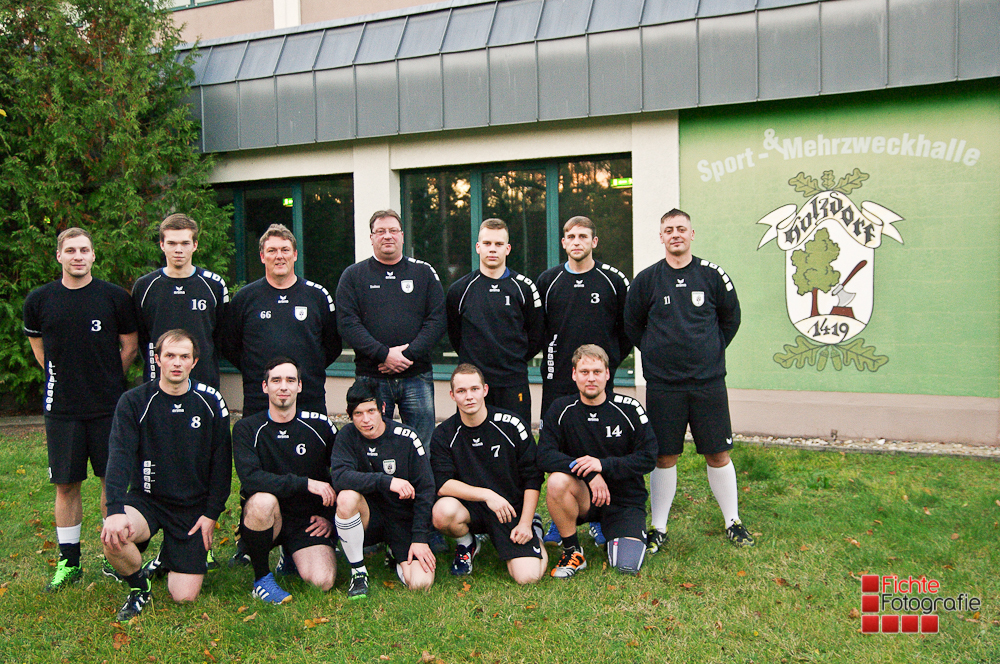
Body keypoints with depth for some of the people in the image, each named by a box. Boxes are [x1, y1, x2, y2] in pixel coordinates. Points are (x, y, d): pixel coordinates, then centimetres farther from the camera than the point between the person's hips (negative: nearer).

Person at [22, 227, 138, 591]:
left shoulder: (114, 297, -2)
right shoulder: (39, 300, 2)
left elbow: (130, 346, 8)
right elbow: (37, 344, 17)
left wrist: (108, 381, 6)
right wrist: (63, 378, 10)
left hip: (109, 407, -1)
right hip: (61, 408, 1)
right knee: (66, 484, 6)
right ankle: (68, 562, 18)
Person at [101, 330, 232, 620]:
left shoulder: (210, 401, -2)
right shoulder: (134, 402, -6)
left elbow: (221, 460, 2)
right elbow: (120, 456, -17)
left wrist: (212, 513, -4)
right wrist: (115, 510, -32)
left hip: (194, 506, 1)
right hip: (146, 500, 0)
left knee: (185, 596, -8)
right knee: (112, 537, -34)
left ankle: (170, 556, 29)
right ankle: (139, 589, 0)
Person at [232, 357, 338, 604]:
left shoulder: (320, 425, 0)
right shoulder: (247, 429, -6)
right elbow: (250, 477, -22)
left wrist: (331, 516, 3)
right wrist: (306, 484, -25)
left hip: (308, 520, 1)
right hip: (268, 519, -1)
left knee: (323, 581, -22)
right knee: (263, 500, -36)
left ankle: (294, 556, 16)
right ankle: (261, 578, -11)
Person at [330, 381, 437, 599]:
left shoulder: (406, 438, -9)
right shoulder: (347, 436, -6)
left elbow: (425, 490, -7)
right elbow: (339, 477, -24)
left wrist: (420, 539, -13)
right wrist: (386, 481, -34)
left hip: (403, 520, 0)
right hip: (369, 520, 1)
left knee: (420, 583, -22)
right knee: (347, 497, -34)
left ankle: (397, 556, 16)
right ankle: (358, 572, -12)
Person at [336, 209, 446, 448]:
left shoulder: (424, 272, 10)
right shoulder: (353, 276, 7)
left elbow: (437, 320, 1)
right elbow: (347, 324, -4)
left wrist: (408, 355, -12)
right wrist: (384, 354, -15)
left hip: (417, 376, 1)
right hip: (371, 378, 0)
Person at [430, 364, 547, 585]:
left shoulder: (511, 425, -6)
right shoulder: (443, 434, -4)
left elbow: (533, 478, -1)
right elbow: (442, 484, -13)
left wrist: (525, 523, -8)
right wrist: (486, 494, -24)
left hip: (513, 508, 0)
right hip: (469, 508, 1)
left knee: (528, 576, -17)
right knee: (443, 512, -34)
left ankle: (534, 528, 18)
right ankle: (467, 544, 3)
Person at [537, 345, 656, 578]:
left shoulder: (628, 408, -6)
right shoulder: (562, 409, -5)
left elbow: (648, 458, -8)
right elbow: (544, 456, -14)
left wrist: (604, 464, -22)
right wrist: (588, 471, -28)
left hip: (626, 499, 0)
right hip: (584, 497, 0)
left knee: (627, 566, -20)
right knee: (557, 481, -33)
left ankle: (611, 533, 17)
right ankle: (572, 551, -10)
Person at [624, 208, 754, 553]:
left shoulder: (713, 275, 2)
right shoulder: (646, 279, 1)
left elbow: (731, 318, 14)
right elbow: (632, 325, 12)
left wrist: (711, 350, 9)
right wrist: (657, 352, 7)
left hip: (709, 381, 0)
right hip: (663, 384, 0)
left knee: (718, 455, 6)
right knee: (664, 457, 5)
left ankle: (733, 522, 23)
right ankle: (658, 528, 16)